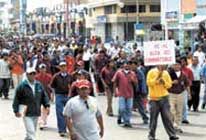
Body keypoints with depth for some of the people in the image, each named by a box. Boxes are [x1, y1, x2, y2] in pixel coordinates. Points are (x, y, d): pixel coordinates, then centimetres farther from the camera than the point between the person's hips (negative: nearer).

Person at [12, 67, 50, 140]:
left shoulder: (39, 85, 6)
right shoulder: (22, 86, -9)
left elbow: (44, 96, 13)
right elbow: (16, 99, -7)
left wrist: (47, 105, 0)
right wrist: (16, 111, -10)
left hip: (36, 113, 6)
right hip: (26, 113, -6)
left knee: (32, 131, 18)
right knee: (31, 132, -12)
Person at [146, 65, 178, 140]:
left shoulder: (166, 73, 6)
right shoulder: (151, 72, -4)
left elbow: (169, 84, 5)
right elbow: (149, 83, -14)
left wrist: (164, 82, -12)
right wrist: (157, 77, -18)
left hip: (164, 98, 3)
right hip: (154, 99, -2)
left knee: (167, 117, 0)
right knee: (153, 118, 3)